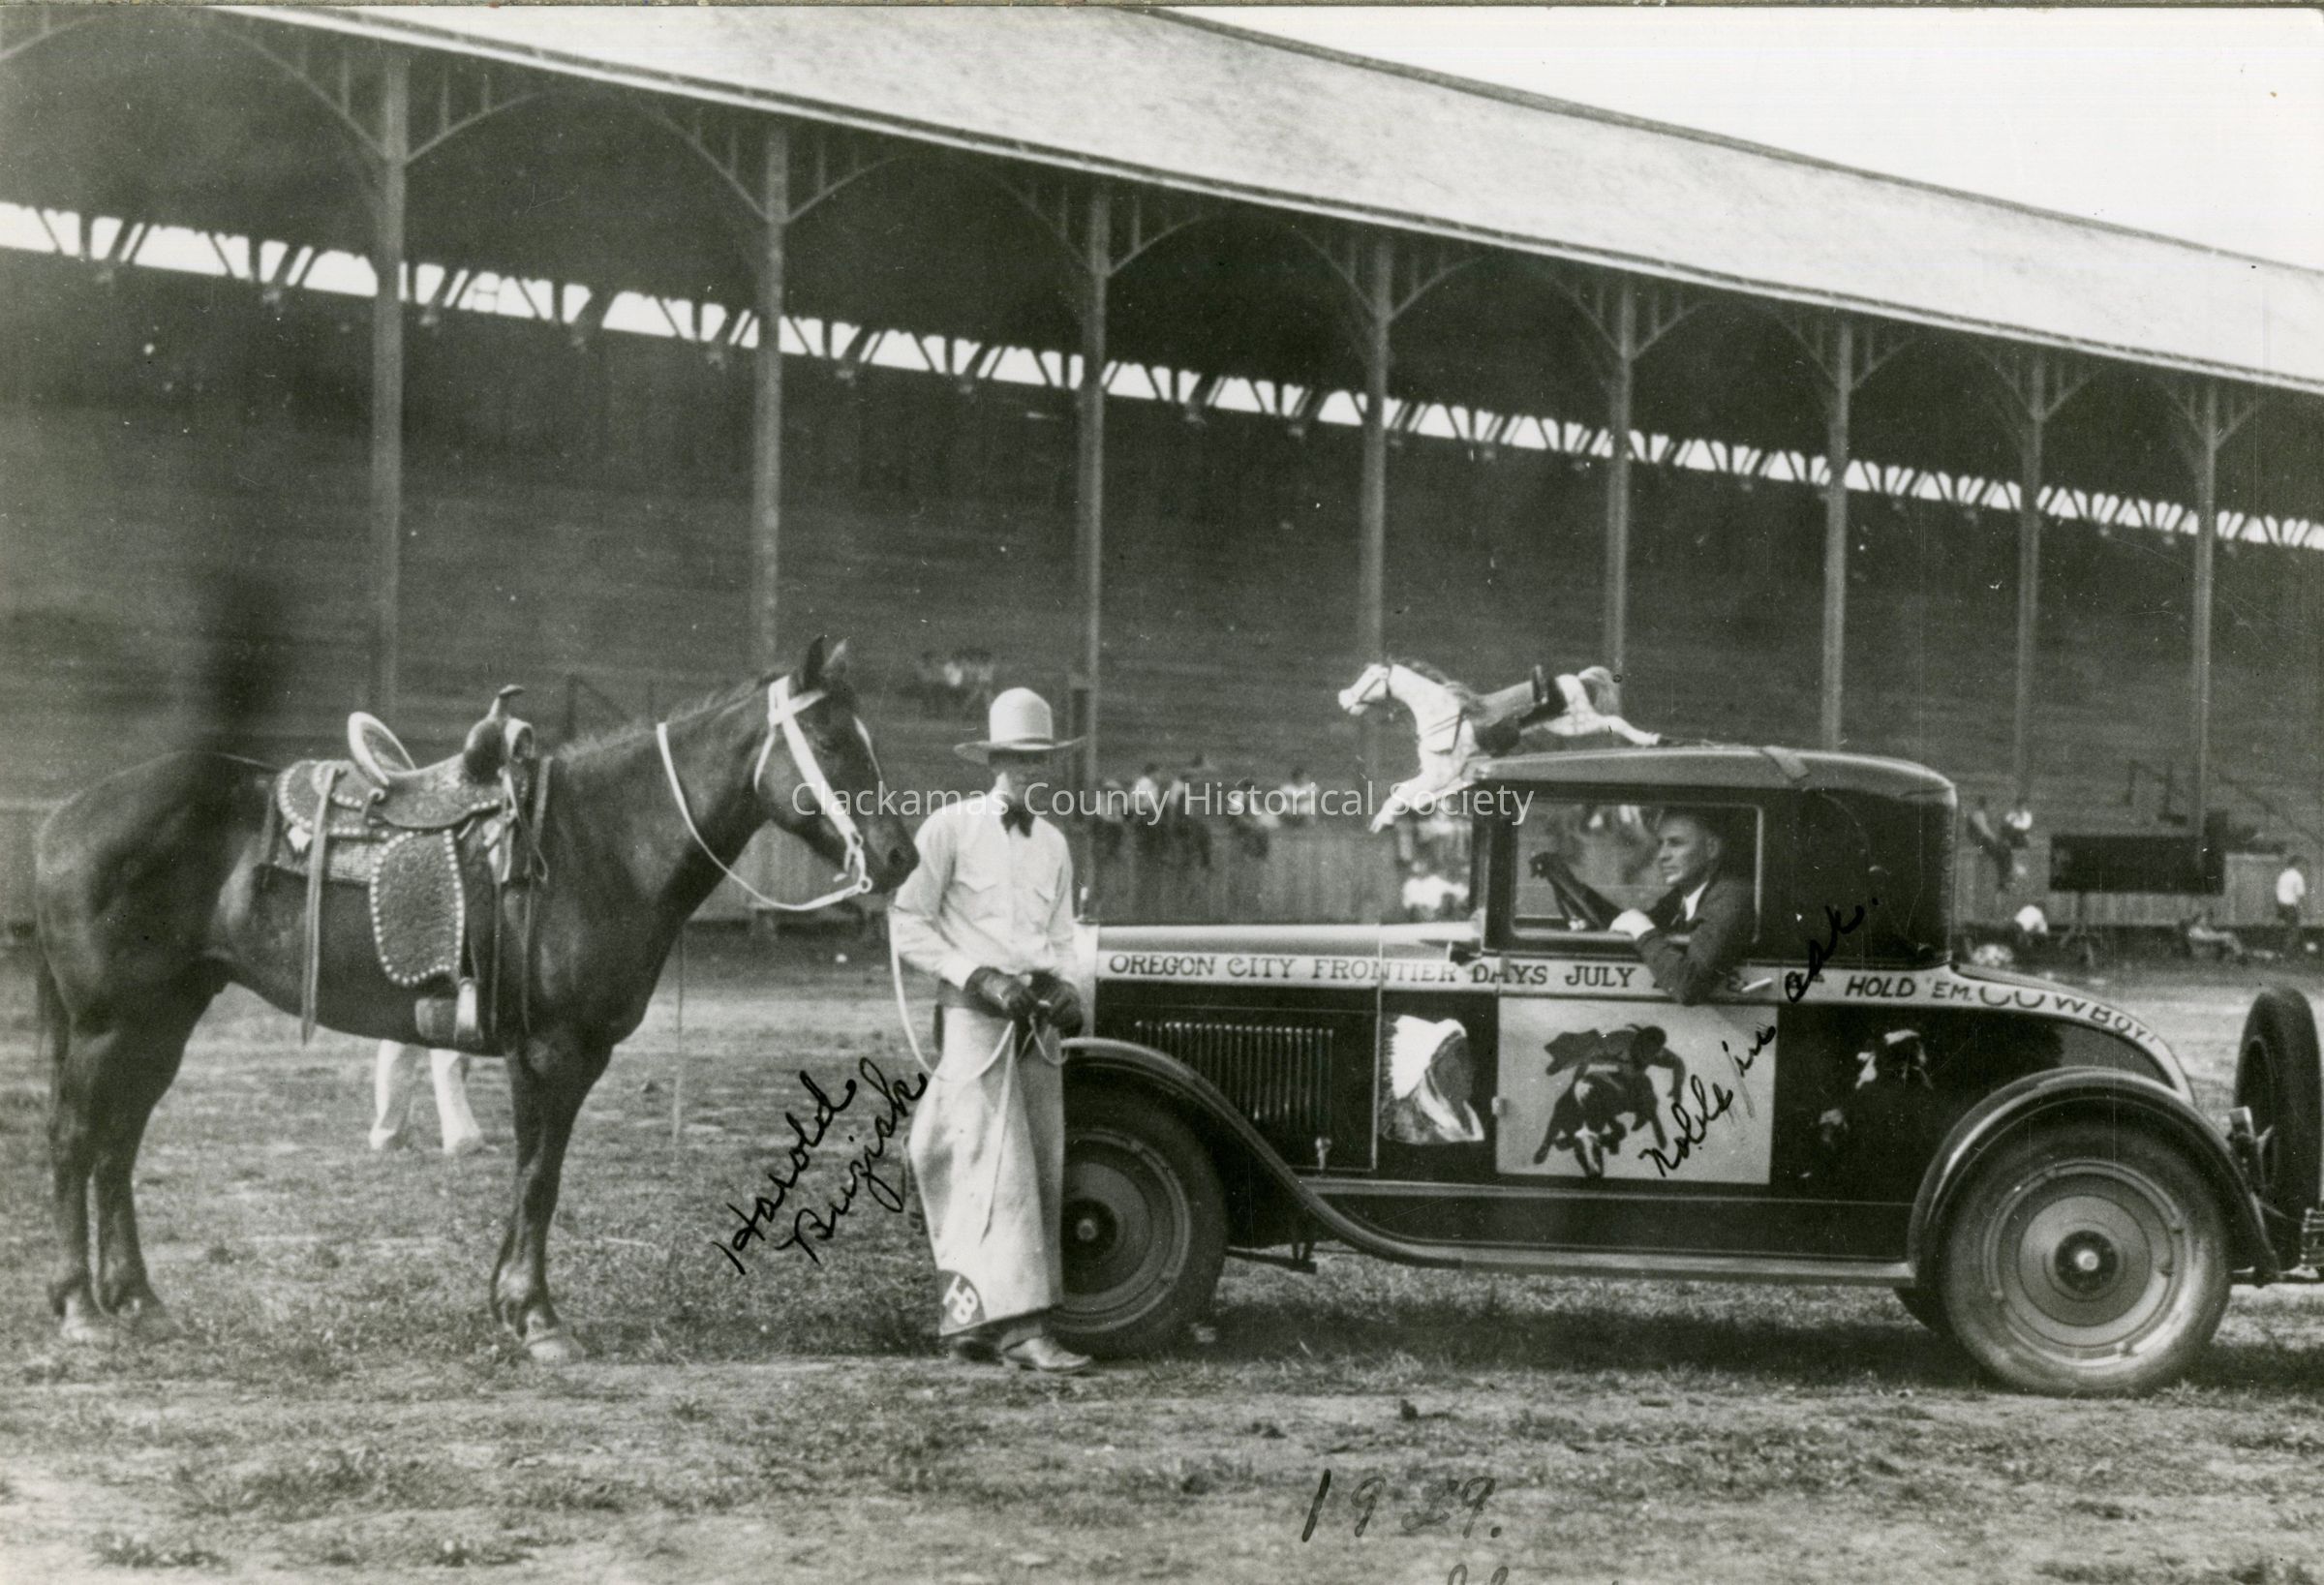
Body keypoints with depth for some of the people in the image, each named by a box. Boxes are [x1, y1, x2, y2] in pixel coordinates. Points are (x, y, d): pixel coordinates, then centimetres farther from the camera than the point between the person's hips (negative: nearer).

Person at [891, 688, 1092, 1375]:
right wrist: (979, 978, -12)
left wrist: (1059, 987, -1)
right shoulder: (951, 828, -1)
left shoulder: (1052, 843, 17)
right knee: (999, 1170, -13)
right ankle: (1020, 1325, -18)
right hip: (974, 1013, -6)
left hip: (1035, 1021, 6)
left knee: (1044, 1174, 2)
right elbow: (907, 923, -3)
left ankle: (972, 1317, 8)